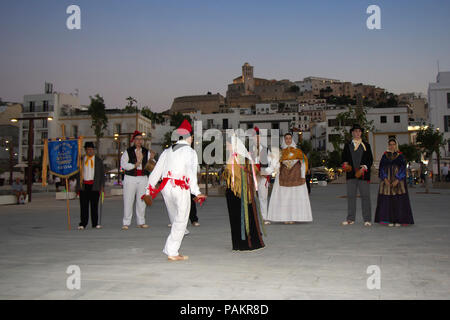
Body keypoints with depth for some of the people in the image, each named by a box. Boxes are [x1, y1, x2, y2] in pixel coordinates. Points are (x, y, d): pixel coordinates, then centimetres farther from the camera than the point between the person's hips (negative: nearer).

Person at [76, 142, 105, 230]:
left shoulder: (98, 160, 9)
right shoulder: (81, 160, 11)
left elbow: (102, 174, 9)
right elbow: (78, 174, 12)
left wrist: (102, 185, 0)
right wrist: (78, 186, 5)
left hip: (94, 185, -1)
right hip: (84, 185, 1)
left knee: (94, 205, 3)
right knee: (83, 205, 0)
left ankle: (95, 223, 8)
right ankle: (83, 224, 4)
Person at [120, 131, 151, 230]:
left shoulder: (146, 152, 12)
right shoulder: (128, 152, 2)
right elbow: (123, 164, -7)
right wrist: (134, 165, -17)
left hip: (143, 178, 3)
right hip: (130, 178, -3)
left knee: (141, 201, 5)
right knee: (128, 200, -3)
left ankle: (141, 222, 13)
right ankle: (126, 223, 4)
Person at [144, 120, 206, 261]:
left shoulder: (167, 151, 15)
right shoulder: (190, 152, -2)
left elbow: (156, 171, 14)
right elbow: (191, 172, -17)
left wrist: (149, 190, 19)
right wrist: (196, 192, -22)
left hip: (166, 187, 6)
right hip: (181, 188, -6)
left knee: (175, 220, 18)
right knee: (181, 221, 4)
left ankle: (171, 250, 20)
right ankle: (172, 252, 4)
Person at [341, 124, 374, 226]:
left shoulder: (366, 145, 10)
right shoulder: (347, 145, 14)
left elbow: (370, 159, 5)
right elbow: (344, 157, 13)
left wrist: (364, 168, -11)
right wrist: (345, 164, -9)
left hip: (363, 174, -1)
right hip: (351, 174, 1)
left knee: (365, 196, -1)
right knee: (350, 196, 3)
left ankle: (367, 219, 5)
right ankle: (350, 219, 10)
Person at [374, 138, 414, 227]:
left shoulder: (400, 156, 5)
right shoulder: (385, 156, 10)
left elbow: (403, 168, -3)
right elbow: (381, 168, 4)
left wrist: (397, 180, -15)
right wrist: (385, 179, -11)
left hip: (398, 180, -1)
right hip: (387, 180, 2)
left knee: (399, 200, -5)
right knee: (387, 199, -2)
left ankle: (398, 220, 1)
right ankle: (390, 220, 2)